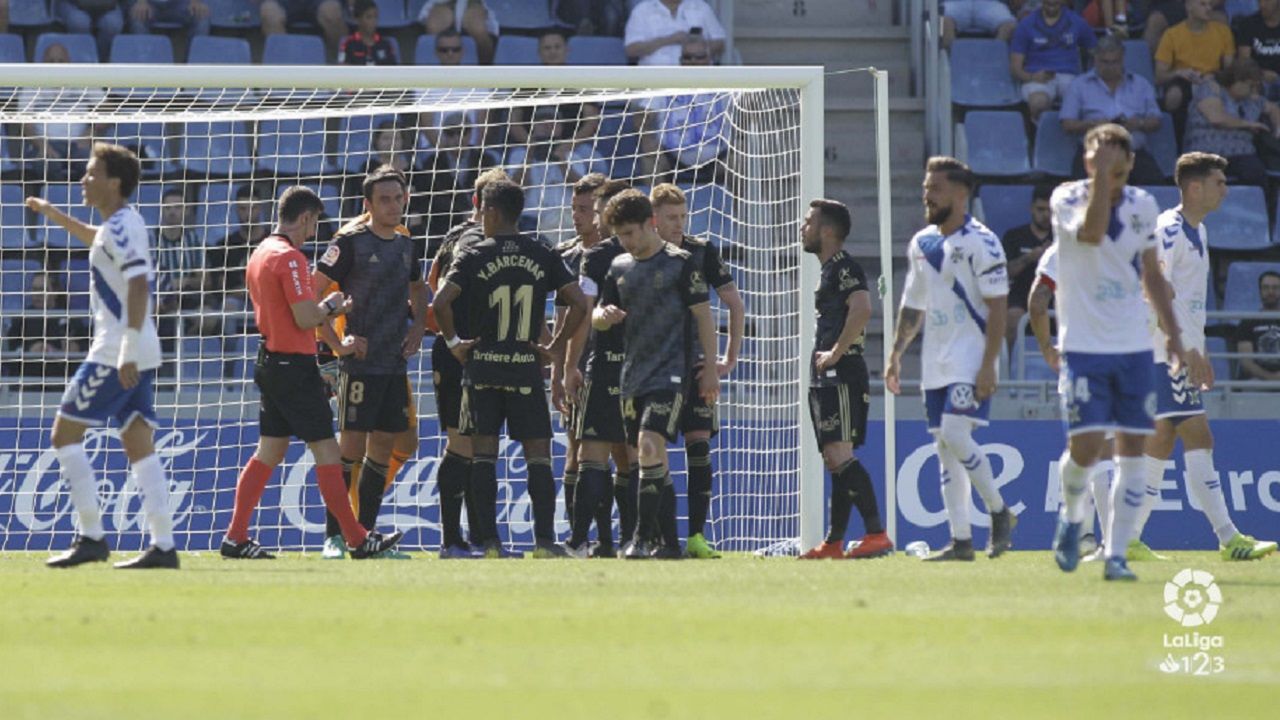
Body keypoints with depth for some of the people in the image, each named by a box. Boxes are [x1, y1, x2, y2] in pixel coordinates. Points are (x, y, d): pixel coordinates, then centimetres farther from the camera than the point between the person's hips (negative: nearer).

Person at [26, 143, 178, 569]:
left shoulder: (120, 227, -14)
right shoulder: (121, 225, 15)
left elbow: (139, 286, -24)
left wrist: (129, 352, -28)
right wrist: (57, 217, 43)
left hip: (116, 354, -9)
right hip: (138, 355, 9)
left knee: (65, 434, -3)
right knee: (139, 444, 6)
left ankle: (92, 537, -5)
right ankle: (163, 545, 0)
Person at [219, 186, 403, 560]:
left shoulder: (261, 253, 13)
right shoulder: (290, 257, -16)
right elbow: (305, 318, -21)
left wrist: (329, 308, 17)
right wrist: (331, 306, -2)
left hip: (270, 360, 9)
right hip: (295, 365, -9)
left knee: (268, 452, 10)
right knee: (326, 451, -3)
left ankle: (236, 538, 6)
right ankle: (357, 540, 1)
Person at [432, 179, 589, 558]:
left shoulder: (473, 255, -4)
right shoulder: (543, 256, 3)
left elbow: (441, 302, -15)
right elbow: (579, 303, -3)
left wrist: (453, 341, -1)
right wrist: (557, 346, 6)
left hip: (482, 367, -1)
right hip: (526, 369, 1)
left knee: (483, 453, 4)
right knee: (538, 453, 4)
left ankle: (489, 541, 1)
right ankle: (544, 540, -4)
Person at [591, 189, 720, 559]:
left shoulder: (680, 262, -4)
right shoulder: (619, 267, 13)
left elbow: (703, 314, -3)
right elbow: (597, 320, 15)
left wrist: (710, 368, -5)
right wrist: (603, 315, -10)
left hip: (670, 373, -7)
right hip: (633, 376, 7)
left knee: (650, 446, -21)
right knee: (651, 460, 8)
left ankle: (642, 537, -21)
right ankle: (669, 540, 14)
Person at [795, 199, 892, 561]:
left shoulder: (844, 267, -10)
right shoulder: (829, 270, 21)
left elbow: (862, 309, -27)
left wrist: (835, 353, -22)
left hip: (842, 377, -11)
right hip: (826, 380, 11)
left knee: (840, 456, -17)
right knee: (834, 460, 11)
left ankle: (877, 534, -21)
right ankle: (834, 542, 14)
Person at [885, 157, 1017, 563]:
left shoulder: (980, 242, -10)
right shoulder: (921, 244, 12)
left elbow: (998, 307, -13)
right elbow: (913, 306, 22)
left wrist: (988, 366, -19)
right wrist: (895, 356, 15)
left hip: (970, 361, -8)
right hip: (935, 363, 8)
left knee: (956, 436, -19)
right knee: (944, 448, 5)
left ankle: (999, 511, 0)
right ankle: (961, 540, 7)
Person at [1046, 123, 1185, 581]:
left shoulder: (1143, 205, 6)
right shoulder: (1067, 199, -7)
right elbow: (1091, 232, -29)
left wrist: (1172, 332, 15)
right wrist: (1100, 174, -28)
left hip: (1134, 346, 4)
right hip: (1083, 348, -4)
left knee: (1132, 452, -1)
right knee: (1084, 447, -11)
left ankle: (1116, 555, 5)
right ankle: (1072, 516, 20)